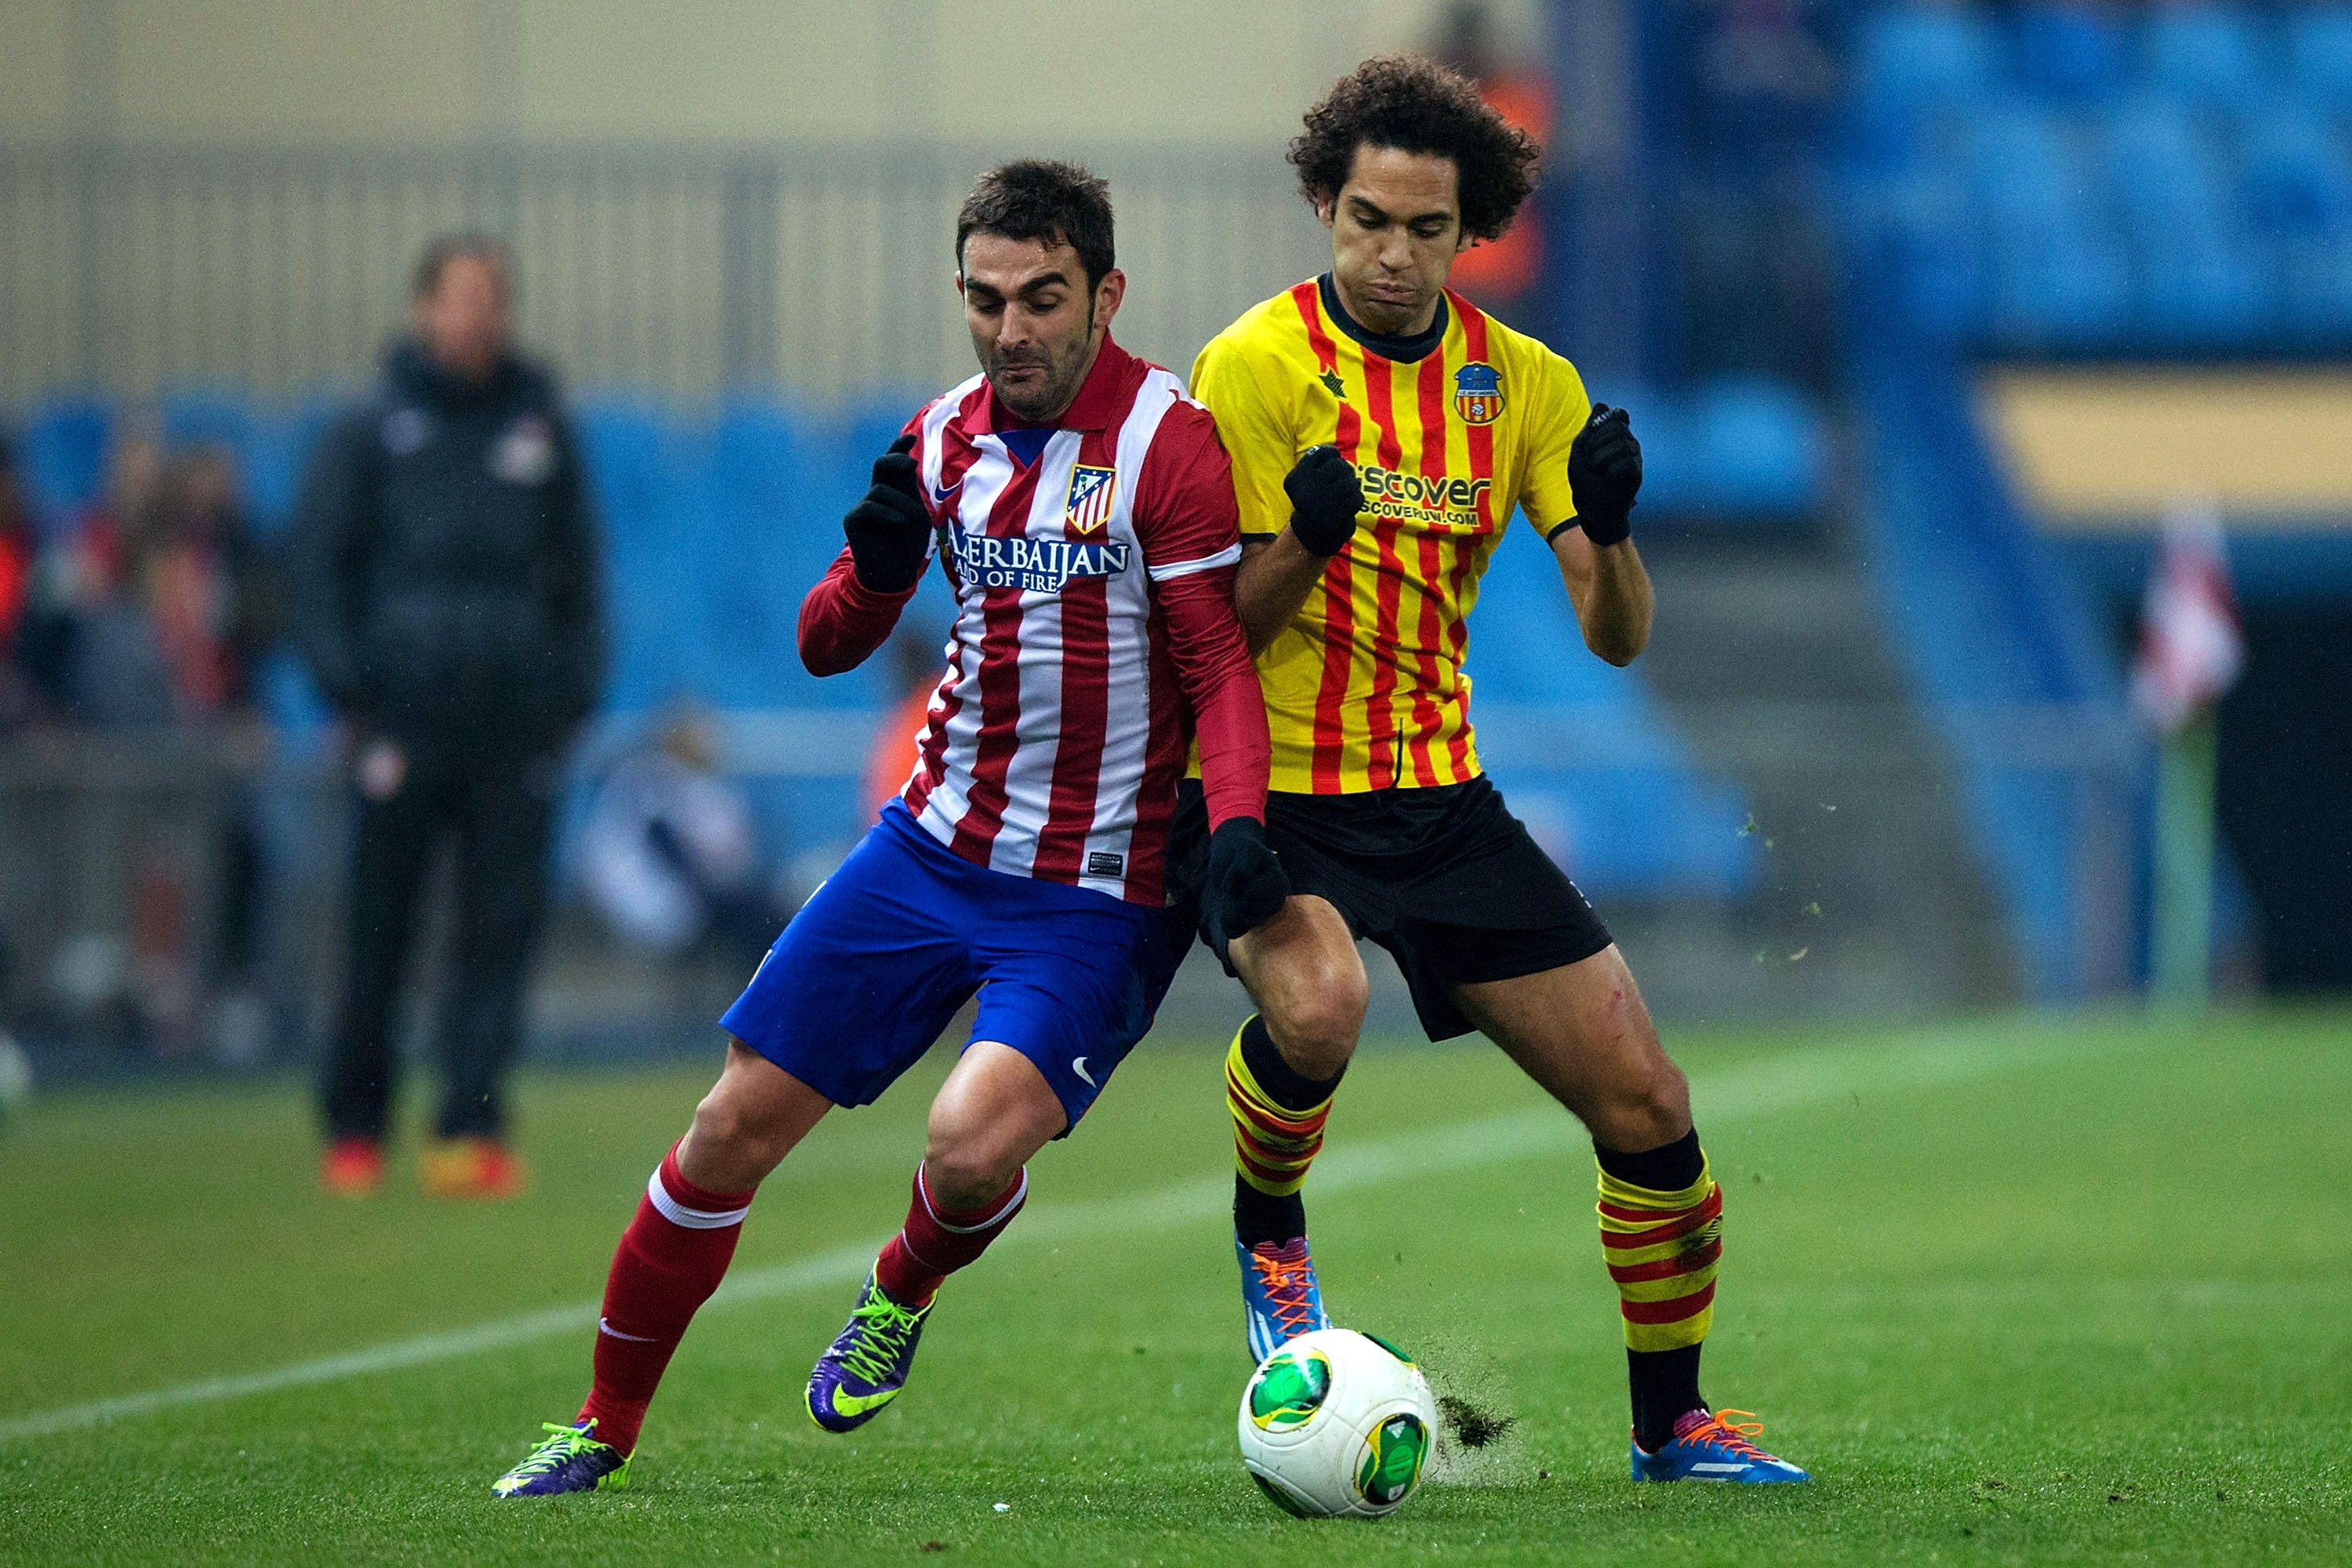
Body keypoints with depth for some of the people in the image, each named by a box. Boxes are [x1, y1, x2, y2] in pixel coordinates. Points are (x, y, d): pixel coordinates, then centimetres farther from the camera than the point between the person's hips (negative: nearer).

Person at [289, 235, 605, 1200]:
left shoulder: (540, 426, 13)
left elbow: (578, 568, 19)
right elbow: (318, 568, 6)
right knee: (378, 932, 0)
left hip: (516, 722, 2)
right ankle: (353, 1131, 9)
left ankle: (471, 1130, -5)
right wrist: (348, 692, -4)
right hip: (406, 720, -2)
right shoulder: (369, 434, 6)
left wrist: (577, 693, 10)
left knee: (503, 926, -5)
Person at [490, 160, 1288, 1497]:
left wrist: (1238, 826, -29)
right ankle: (605, 1427, 16)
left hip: (1094, 898, -5)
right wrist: (877, 563, -10)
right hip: (934, 846, 5)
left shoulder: (1167, 441, -12)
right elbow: (829, 647, 12)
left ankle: (905, 1290, 11)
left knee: (973, 1145, -26)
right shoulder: (944, 438, 6)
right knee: (739, 1124, 0)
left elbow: (1221, 660, -13)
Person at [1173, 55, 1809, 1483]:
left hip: (1441, 801, 5)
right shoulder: (1255, 365, -9)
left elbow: (1618, 637, 1)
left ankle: (1672, 1422, 19)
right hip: (1271, 795, -4)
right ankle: (1268, 1234, -4)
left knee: (1648, 1109, -1)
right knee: (1317, 1002, -36)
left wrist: (1609, 530, -21)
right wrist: (1306, 541, -31)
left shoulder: (1524, 384, 4)